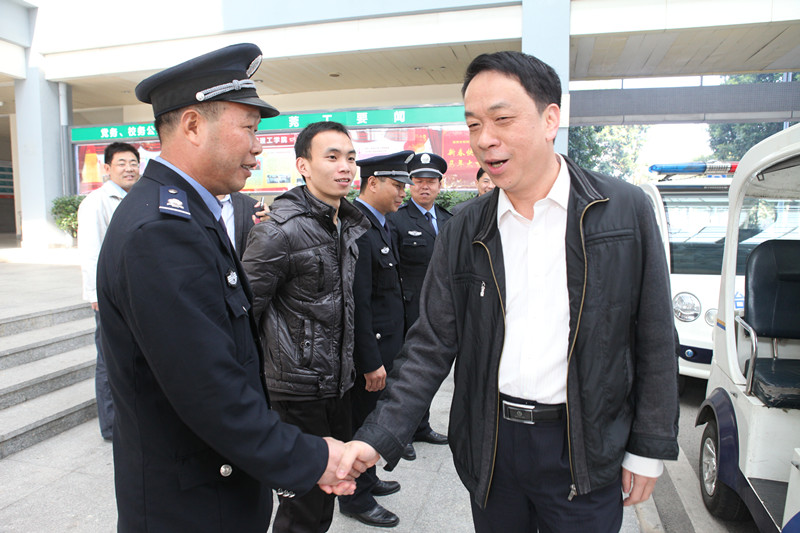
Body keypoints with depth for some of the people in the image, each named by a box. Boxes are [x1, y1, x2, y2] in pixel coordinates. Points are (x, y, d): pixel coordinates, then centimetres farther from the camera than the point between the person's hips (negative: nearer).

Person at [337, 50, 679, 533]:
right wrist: (378, 438, -13)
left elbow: (654, 342, -2)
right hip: (489, 446, 3)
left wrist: (649, 450, -1)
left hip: (586, 449, -2)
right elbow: (432, 346, -3)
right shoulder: (463, 233, -3)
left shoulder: (624, 211, -7)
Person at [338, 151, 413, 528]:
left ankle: (366, 479, 42)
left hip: (384, 342, 10)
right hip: (369, 349, -9)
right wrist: (371, 362, -22)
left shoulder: (379, 224, 10)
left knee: (371, 418, 23)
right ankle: (356, 499, 27)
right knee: (362, 422, 7)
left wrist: (384, 352, 17)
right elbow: (358, 303, -24)